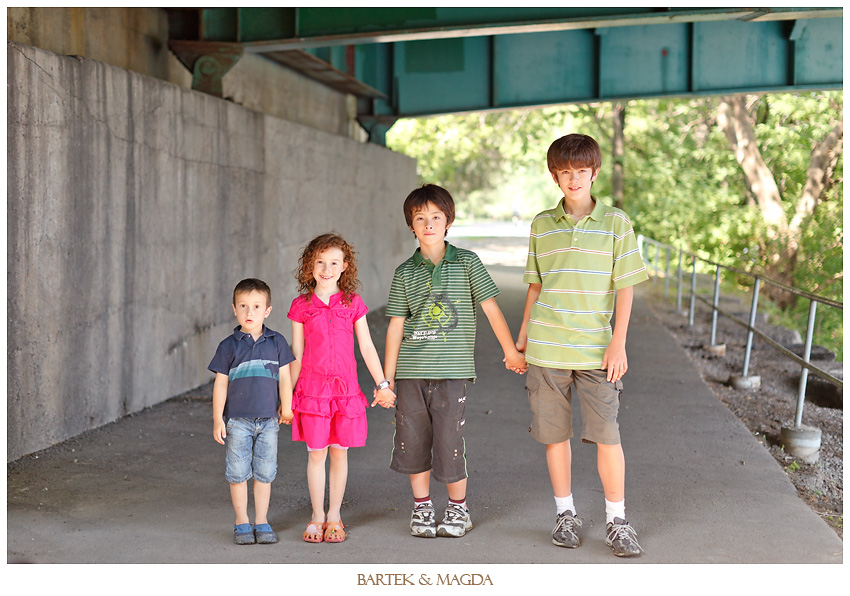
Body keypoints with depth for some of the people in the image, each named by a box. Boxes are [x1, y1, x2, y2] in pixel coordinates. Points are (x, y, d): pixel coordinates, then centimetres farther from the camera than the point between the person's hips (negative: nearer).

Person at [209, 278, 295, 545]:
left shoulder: (276, 342, 4)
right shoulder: (229, 345, -1)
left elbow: (284, 378, 8)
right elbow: (221, 383, 1)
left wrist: (286, 408, 6)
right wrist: (218, 419, -2)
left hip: (268, 420, 1)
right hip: (237, 420, -1)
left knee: (264, 473, 6)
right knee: (238, 473, 3)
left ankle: (262, 522, 17)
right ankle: (242, 523, 15)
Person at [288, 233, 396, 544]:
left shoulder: (353, 303, 3)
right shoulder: (301, 306, 1)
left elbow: (367, 347, 7)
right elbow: (297, 354, 5)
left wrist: (382, 384, 6)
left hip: (345, 386, 1)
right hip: (312, 387, -1)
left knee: (340, 452, 6)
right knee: (316, 453, 3)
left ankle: (334, 517, 18)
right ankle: (317, 517, 16)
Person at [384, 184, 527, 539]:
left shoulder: (466, 263, 2)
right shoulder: (405, 272, 5)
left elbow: (491, 308, 4)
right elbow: (396, 325, 5)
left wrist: (511, 352, 5)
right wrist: (388, 376, 3)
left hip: (451, 370, -2)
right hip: (411, 370, 2)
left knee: (449, 442, -2)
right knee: (413, 441, 6)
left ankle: (458, 509, 17)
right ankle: (421, 507, 23)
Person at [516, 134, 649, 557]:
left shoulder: (615, 222, 0)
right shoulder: (541, 225, 7)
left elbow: (625, 286, -1)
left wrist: (618, 343, -7)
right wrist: (522, 336, 14)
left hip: (596, 348, -2)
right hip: (547, 347, 2)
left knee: (606, 433, -6)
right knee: (554, 433, 6)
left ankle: (617, 520, 7)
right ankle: (565, 514, 21)